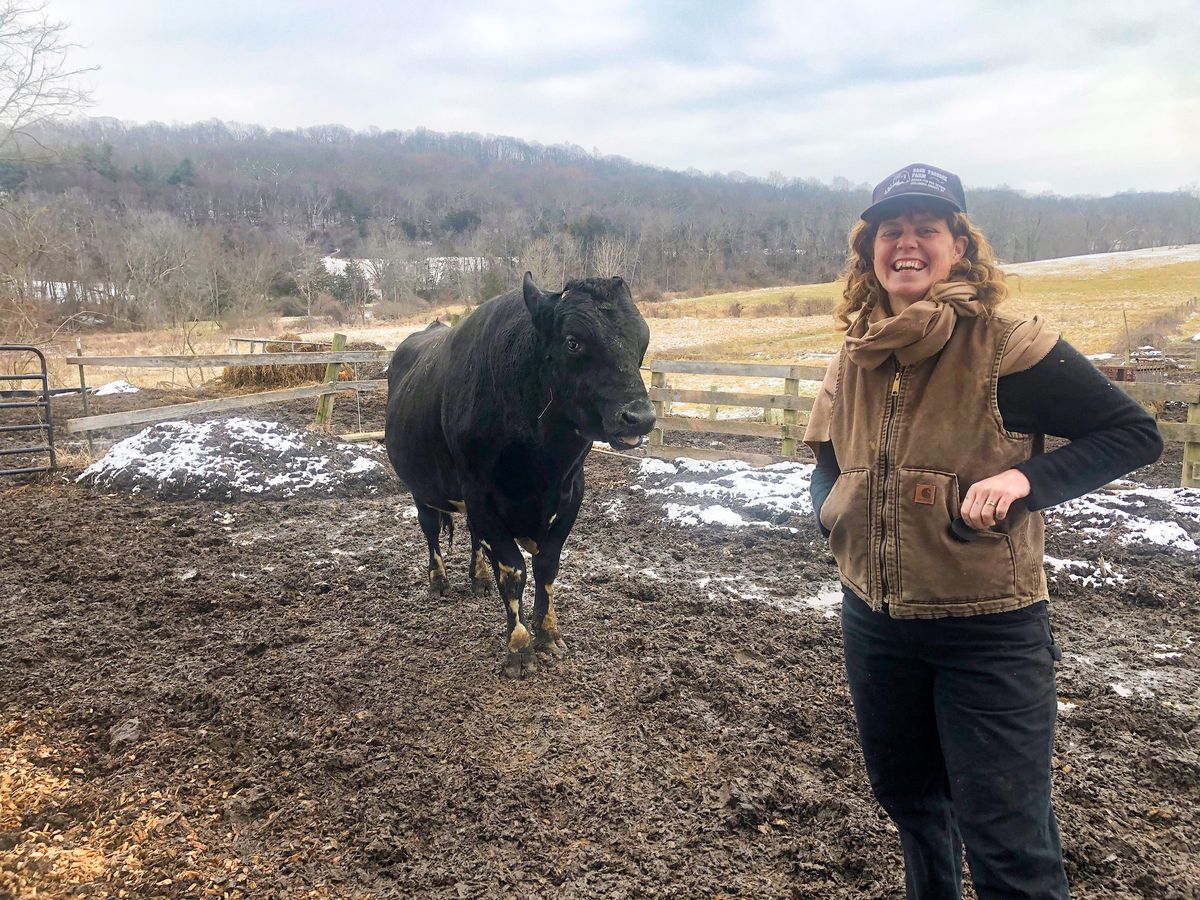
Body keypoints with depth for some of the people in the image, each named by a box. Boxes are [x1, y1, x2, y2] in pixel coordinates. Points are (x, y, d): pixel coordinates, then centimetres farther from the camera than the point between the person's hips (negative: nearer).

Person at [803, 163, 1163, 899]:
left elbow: (1136, 433, -11)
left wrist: (1026, 478, -25)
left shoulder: (1005, 349, -15)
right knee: (907, 795, 26)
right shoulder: (855, 359, 2)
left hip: (989, 630, -6)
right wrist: (835, 508, -4)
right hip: (875, 622, 6)